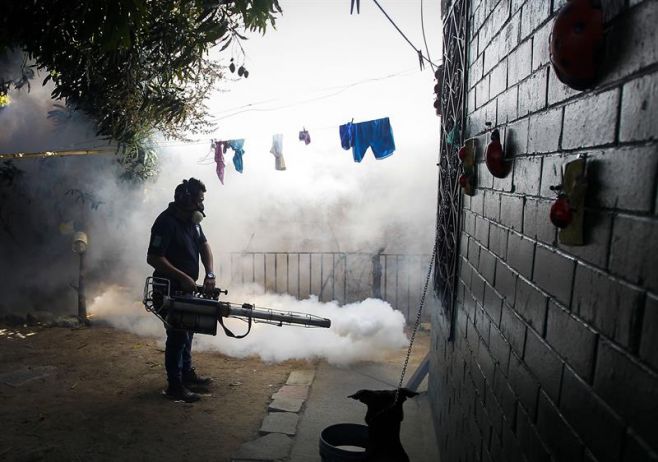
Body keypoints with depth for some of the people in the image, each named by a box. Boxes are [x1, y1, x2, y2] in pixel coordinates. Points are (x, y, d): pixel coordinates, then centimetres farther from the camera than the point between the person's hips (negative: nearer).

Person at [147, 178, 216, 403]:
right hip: (171, 289, -9)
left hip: (187, 287, 9)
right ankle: (174, 386, 10)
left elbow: (204, 245, 9)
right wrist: (182, 277, -25)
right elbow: (153, 258, -25)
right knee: (177, 335, -3)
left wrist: (210, 274, -5)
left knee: (187, 331, 19)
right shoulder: (166, 222, -22)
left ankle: (187, 373, 35)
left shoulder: (192, 219, 4)